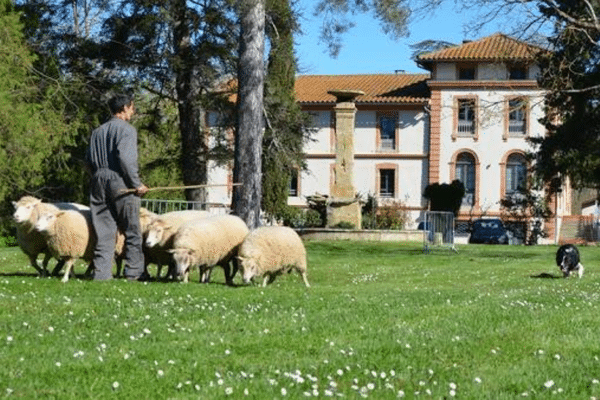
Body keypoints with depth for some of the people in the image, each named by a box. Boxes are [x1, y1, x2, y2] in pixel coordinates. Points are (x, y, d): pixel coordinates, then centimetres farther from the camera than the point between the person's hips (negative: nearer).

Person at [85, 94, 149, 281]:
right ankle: (134, 272, 0)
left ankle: (101, 273, 1)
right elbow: (125, 158, -18)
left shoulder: (97, 132, 17)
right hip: (120, 183, -6)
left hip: (99, 182, 7)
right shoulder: (127, 130, -6)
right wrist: (137, 184, -13)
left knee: (104, 231, 6)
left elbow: (89, 160, 14)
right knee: (132, 231, 1)